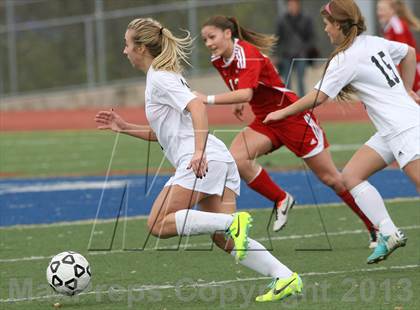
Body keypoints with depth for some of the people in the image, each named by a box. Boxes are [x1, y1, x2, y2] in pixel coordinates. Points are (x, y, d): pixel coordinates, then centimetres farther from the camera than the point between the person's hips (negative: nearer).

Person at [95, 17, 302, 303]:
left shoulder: (159, 78, -3)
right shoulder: (162, 77, 27)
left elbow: (197, 108, -19)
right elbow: (164, 134, 34)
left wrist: (199, 152, -30)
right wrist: (124, 127, 30)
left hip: (204, 161, -9)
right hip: (218, 161, 9)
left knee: (159, 224, -9)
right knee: (225, 239, 0)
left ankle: (234, 222, -22)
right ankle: (285, 277, -14)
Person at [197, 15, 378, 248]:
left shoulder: (247, 55, -25)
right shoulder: (219, 60, -1)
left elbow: (245, 93, -42)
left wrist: (209, 99, -47)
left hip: (293, 117, -7)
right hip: (264, 121, 7)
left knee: (331, 178, -1)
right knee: (236, 158, -20)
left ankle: (376, 228, 13)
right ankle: (281, 201, -1)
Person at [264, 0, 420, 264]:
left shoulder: (345, 59, -14)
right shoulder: (375, 42, 10)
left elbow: (318, 98, -10)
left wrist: (282, 113, 2)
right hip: (391, 133, 10)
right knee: (352, 175, 6)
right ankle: (389, 234, 0)